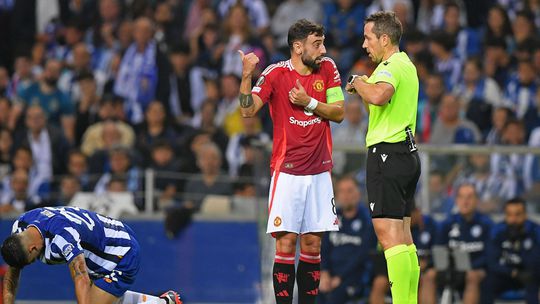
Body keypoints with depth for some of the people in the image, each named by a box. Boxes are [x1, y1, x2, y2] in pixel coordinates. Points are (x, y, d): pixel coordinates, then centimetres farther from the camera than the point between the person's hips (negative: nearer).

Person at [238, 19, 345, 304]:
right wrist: (247, 76, -25)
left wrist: (309, 102, -11)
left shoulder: (327, 69, 5)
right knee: (286, 241, -8)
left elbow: (339, 113, 4)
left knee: (313, 242, 4)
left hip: (319, 171, 3)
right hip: (287, 171, -3)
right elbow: (248, 110, -12)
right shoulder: (276, 73, -5)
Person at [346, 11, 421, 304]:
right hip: (407, 155, 10)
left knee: (388, 233, -13)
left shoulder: (391, 66, -13)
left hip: (387, 154, -10)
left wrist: (358, 83, -16)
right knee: (403, 235, 12)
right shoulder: (406, 65, 18)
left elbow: (378, 96, -35)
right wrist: (364, 86, 15)